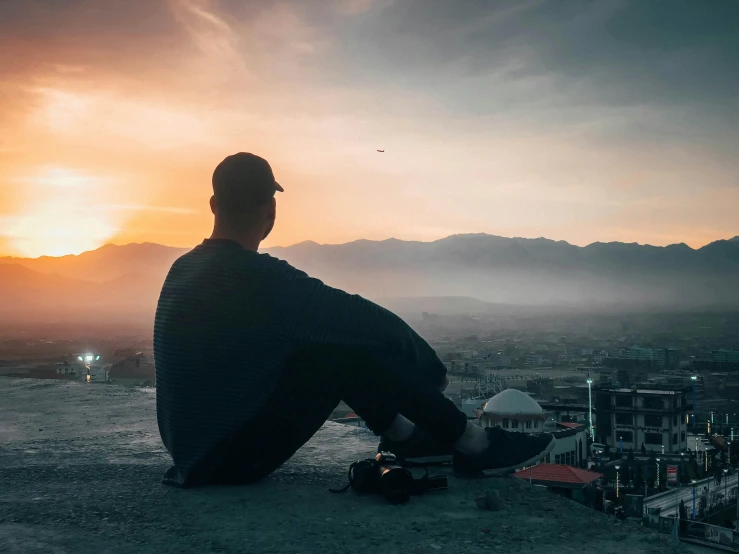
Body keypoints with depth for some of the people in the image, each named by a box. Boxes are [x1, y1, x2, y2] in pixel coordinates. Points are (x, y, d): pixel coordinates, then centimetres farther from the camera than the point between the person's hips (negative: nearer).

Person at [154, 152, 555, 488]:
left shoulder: (184, 267, 3)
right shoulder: (257, 276, -23)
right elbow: (370, 322, -17)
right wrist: (432, 370, 1)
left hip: (192, 446, 8)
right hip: (232, 456, -8)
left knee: (333, 337, 10)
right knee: (356, 348, -11)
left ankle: (403, 435, 18)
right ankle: (472, 446, 1)